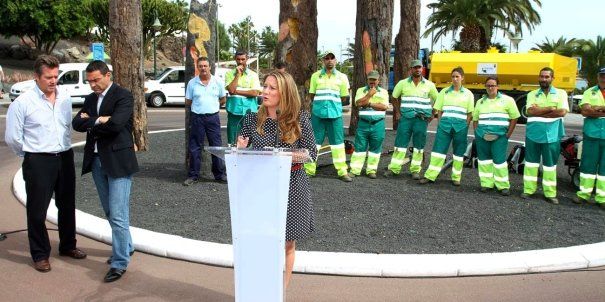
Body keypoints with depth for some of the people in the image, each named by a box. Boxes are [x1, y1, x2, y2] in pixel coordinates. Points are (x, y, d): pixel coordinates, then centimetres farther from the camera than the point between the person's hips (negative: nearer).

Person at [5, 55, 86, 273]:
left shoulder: (65, 97, 2)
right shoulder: (23, 102, -11)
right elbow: (12, 137, -6)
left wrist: (64, 149, 12)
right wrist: (31, 155, 3)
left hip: (65, 157, 5)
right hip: (38, 162, -5)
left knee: (67, 206, 16)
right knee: (37, 210, 5)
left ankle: (68, 246, 34)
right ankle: (40, 255, 19)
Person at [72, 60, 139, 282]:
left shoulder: (123, 96, -9)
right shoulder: (90, 99, 13)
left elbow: (116, 123, -23)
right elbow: (77, 123, 2)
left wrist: (90, 122, -8)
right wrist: (99, 120, -14)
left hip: (118, 161, -7)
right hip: (96, 161, 8)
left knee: (117, 214, -7)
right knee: (110, 212, 16)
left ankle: (120, 262, 1)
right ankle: (126, 246, 34)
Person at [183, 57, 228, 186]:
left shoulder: (217, 82, 4)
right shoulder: (192, 83, 3)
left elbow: (223, 99, 13)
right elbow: (187, 102, 8)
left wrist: (212, 105, 6)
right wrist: (199, 106, 4)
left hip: (213, 117, 0)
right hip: (197, 118, 0)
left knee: (217, 146, 4)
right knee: (195, 147, 3)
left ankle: (219, 174, 14)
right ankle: (193, 175, 11)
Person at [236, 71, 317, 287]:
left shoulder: (300, 120, -4)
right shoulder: (252, 120, 1)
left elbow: (312, 153, -3)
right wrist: (240, 149, -16)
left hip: (291, 187, -1)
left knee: (287, 244, 9)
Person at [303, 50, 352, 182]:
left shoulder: (342, 77, 6)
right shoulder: (316, 76, 6)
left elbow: (344, 98, 9)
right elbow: (311, 96, 10)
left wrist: (332, 101, 6)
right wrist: (322, 100, 4)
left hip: (335, 114, 0)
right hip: (318, 113, 0)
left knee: (338, 141, 2)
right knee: (314, 141, 3)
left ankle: (342, 172, 6)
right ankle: (309, 170, 10)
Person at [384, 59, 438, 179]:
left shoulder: (429, 85, 5)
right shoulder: (403, 83, 5)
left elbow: (437, 100, 15)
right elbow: (394, 97, 16)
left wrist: (432, 114, 8)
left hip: (422, 119, 0)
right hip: (406, 118, 0)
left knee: (419, 145, 3)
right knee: (400, 143, -2)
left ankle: (415, 170, 12)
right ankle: (394, 168, 4)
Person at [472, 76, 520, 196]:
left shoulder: (507, 100, 2)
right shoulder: (480, 101, 13)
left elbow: (514, 118, 3)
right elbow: (475, 119, 20)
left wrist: (508, 134, -3)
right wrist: (477, 133, 7)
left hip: (499, 136, -4)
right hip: (482, 136, 4)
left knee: (499, 160, -8)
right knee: (484, 159, 6)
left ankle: (503, 186, 2)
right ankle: (486, 183, 16)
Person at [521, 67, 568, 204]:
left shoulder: (561, 93, 4)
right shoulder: (532, 94, 7)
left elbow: (562, 112, -11)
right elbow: (530, 111, -9)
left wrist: (539, 111, -10)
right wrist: (550, 108, -13)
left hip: (552, 135, -1)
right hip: (533, 134, 1)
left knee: (550, 164, 5)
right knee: (531, 162, 8)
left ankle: (550, 193, 12)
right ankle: (529, 190, 17)